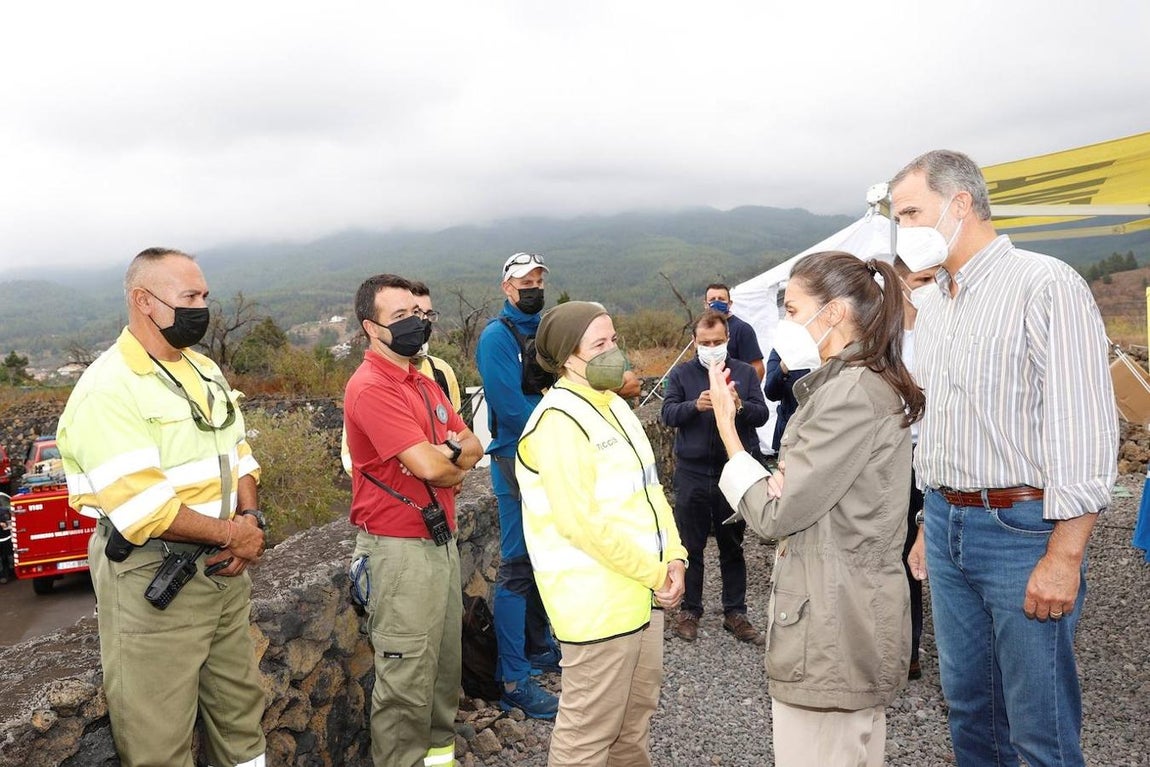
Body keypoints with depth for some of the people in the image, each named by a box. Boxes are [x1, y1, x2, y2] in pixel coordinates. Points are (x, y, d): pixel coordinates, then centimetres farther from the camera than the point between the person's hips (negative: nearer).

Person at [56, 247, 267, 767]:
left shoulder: (204, 370, 9)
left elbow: (238, 455, 13)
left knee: (240, 706, 20)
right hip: (153, 580, -7)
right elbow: (143, 509, -25)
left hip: (223, 568, 8)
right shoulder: (107, 390, -18)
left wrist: (250, 519, -6)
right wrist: (232, 535, -15)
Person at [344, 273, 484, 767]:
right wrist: (456, 460, -2)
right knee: (406, 676, 2)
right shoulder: (371, 387, -17)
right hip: (401, 550, -9)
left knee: (445, 660, 20)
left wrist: (446, 453, -14)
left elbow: (472, 445, 9)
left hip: (441, 538, 9)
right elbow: (428, 465, -24)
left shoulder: (423, 382, 13)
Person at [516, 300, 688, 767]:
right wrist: (655, 573, -15)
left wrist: (673, 559, 1)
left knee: (637, 711, 21)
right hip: (597, 601, -9)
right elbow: (581, 522, -22)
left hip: (643, 590, 9)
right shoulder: (558, 420, -16)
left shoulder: (616, 406, 13)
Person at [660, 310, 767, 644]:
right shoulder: (681, 373, 4)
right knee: (690, 545, 9)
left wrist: (739, 405, -24)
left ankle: (735, 612, 23)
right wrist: (695, 405, -26)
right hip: (692, 472, 0)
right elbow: (668, 413, -7)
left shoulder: (745, 372, 5)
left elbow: (762, 414, -3)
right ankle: (690, 610, 23)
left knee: (732, 545, 11)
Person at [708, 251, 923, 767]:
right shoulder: (870, 383, 14)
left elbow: (773, 515, -19)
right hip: (852, 614, 10)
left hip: (832, 626, -10)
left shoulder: (851, 394, -20)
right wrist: (784, 477, -11)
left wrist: (727, 429, -7)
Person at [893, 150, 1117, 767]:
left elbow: (1085, 427, -16)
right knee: (967, 699, 17)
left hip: (1022, 530, -7)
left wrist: (1064, 556, -19)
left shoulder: (1046, 286, -12)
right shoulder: (932, 309, 13)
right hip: (948, 525, 7)